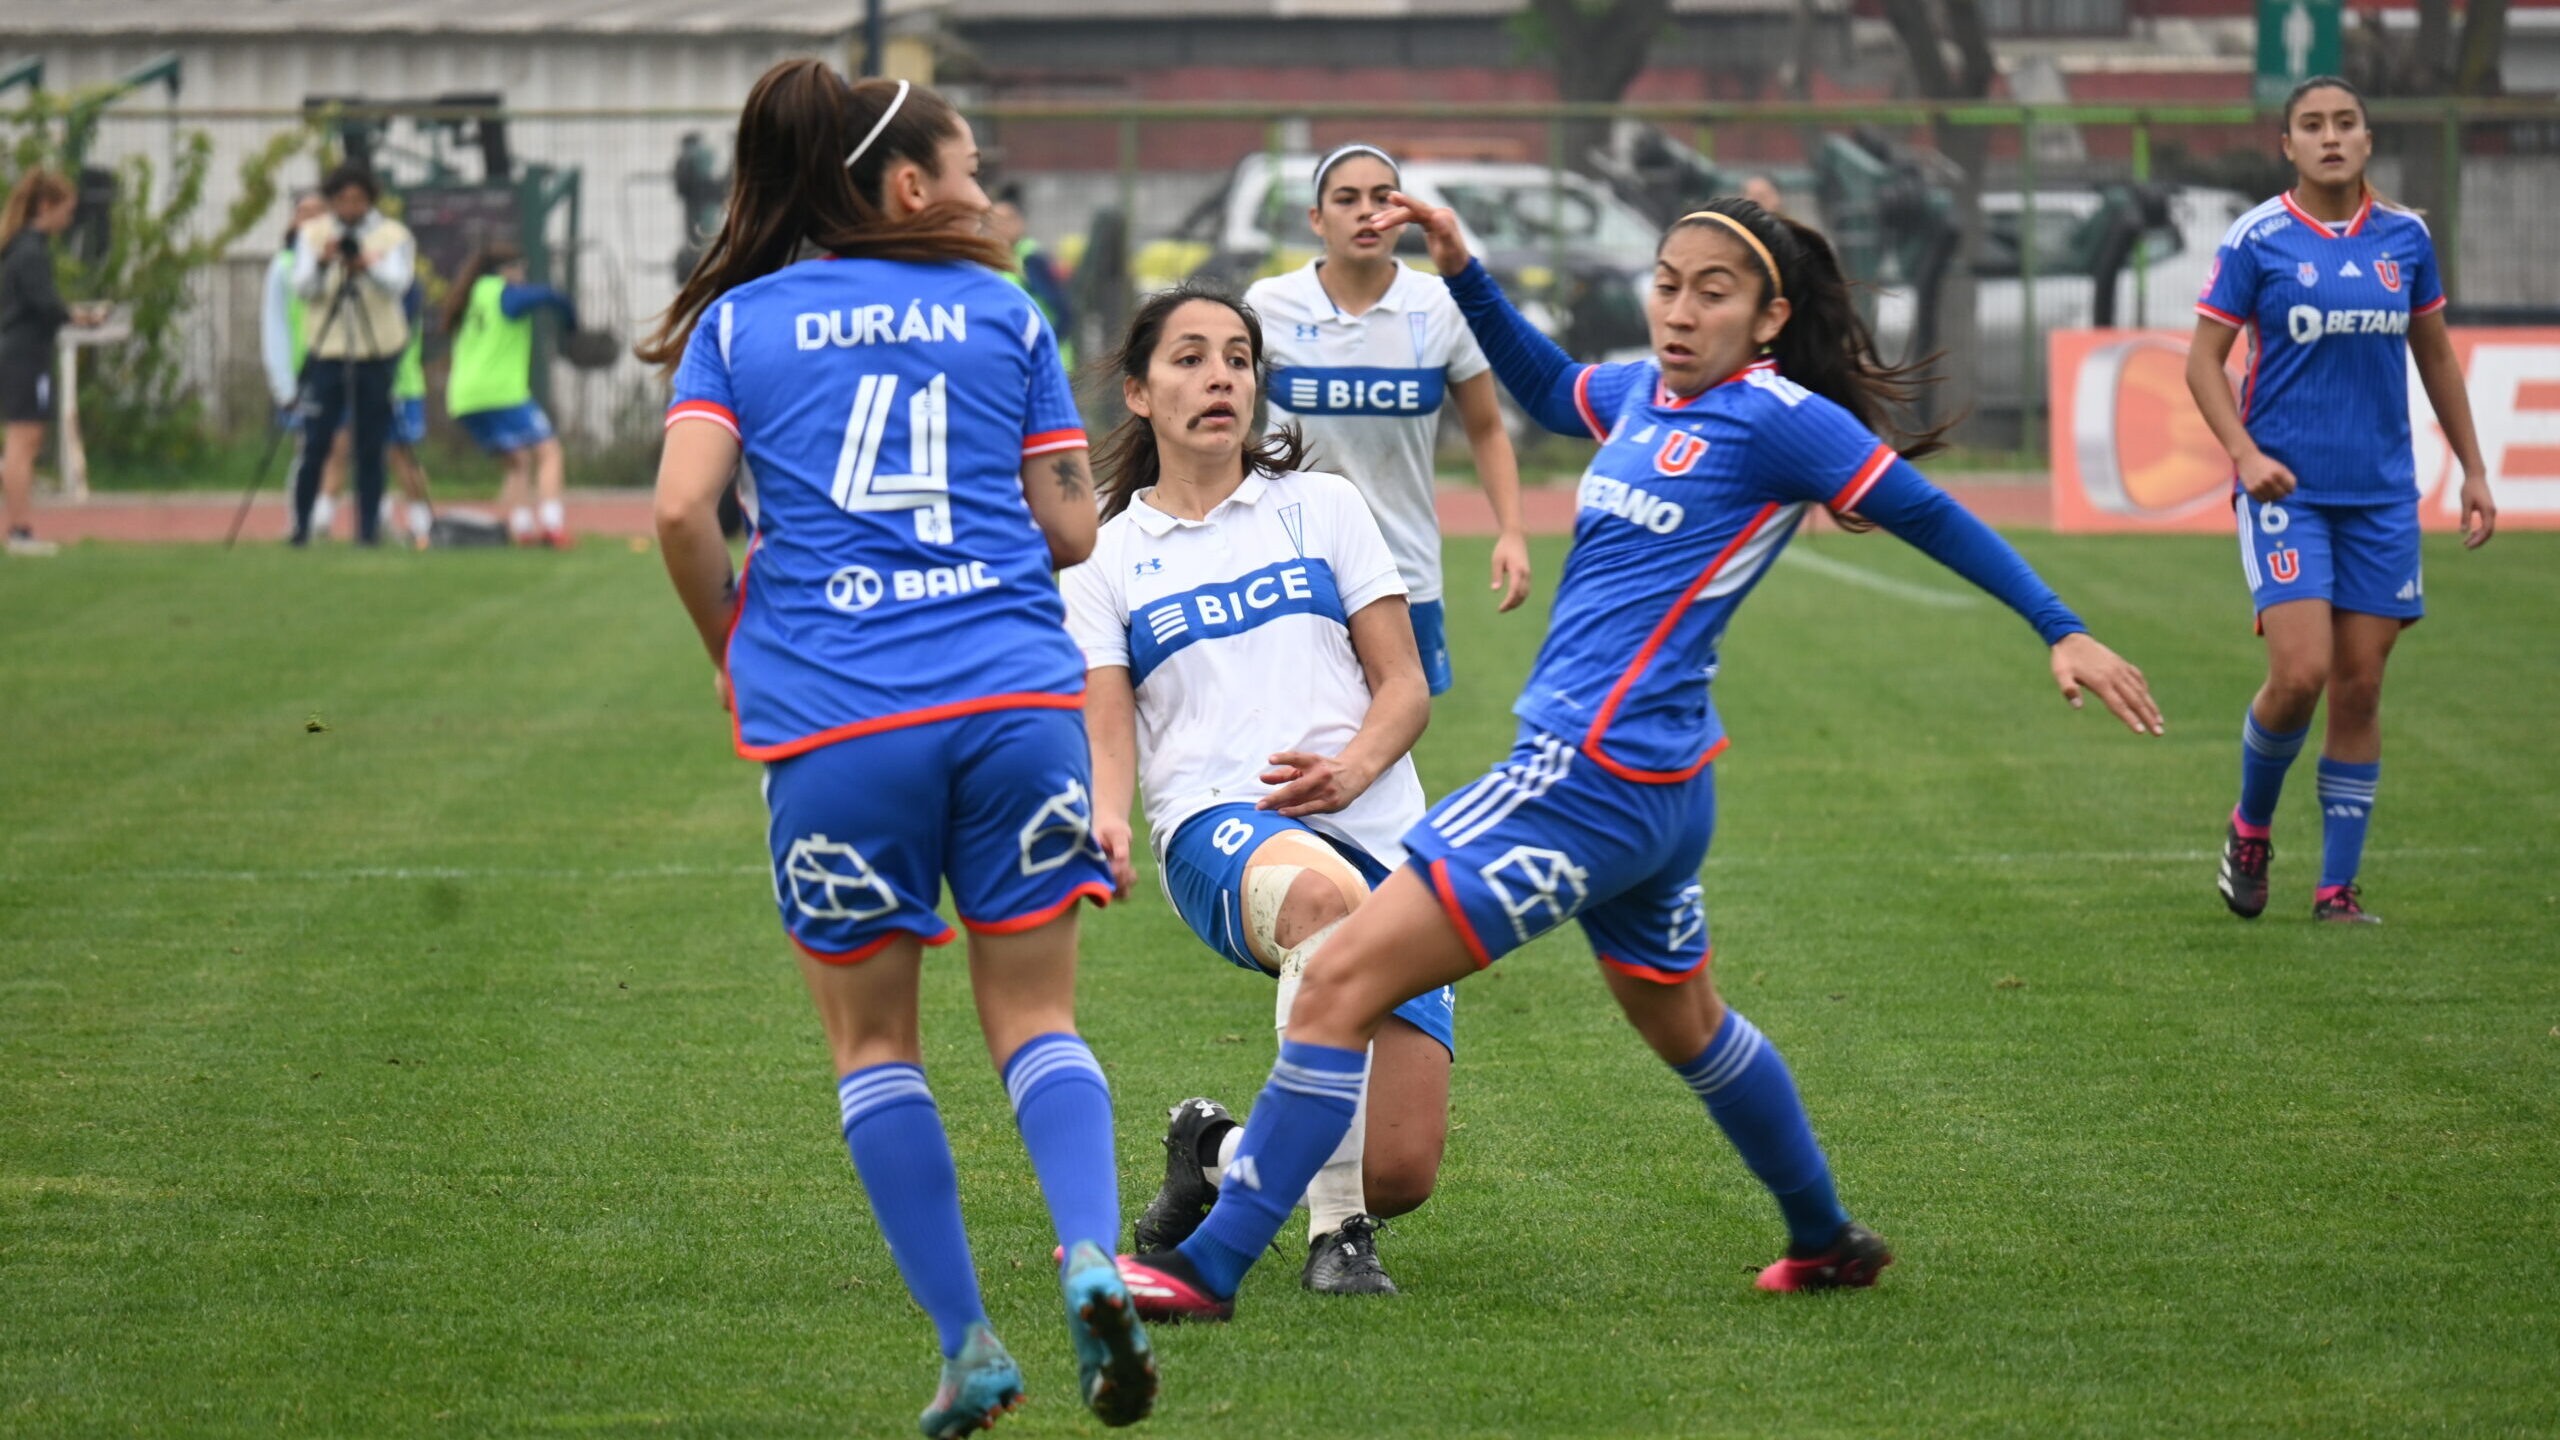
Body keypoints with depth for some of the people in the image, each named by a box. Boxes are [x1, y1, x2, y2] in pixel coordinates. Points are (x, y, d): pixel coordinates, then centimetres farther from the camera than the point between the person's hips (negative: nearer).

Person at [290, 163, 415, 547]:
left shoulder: (393, 235, 2)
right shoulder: (313, 234, 6)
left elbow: (397, 282, -15)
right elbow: (303, 286, -6)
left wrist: (367, 266, -34)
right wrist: (322, 263, -27)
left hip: (377, 354, 0)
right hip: (326, 353, 0)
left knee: (371, 449, 1)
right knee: (314, 445, -5)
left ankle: (369, 526, 7)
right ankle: (300, 526, 4)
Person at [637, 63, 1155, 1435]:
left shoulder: (738, 319, 10)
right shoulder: (1002, 312, 12)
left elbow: (682, 508, -3)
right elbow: (1070, 527, 9)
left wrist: (727, 639, 14)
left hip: (833, 721, 0)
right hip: (1016, 694, 0)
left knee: (871, 1034, 13)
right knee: (1034, 1015, 9)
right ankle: (1091, 1257, -18)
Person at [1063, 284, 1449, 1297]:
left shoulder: (1322, 505, 16)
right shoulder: (1104, 557, 14)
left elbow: (1405, 688, 11)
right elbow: (1107, 730, 4)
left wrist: (1354, 766, -11)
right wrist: (1105, 818, -20)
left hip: (1377, 831, 2)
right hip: (1214, 825, -2)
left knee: (1402, 1173, -12)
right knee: (1326, 893, -43)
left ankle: (1216, 1155, 23)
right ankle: (1334, 1235, -34)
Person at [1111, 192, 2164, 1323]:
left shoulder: (1779, 419, -12)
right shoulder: (1643, 393, 10)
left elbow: (1928, 514, -4)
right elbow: (1546, 388, 31)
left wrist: (2061, 632, -2)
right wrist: (1462, 271, 21)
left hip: (1593, 776, -10)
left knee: (1343, 981, -13)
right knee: (1683, 1027, 30)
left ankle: (1209, 1267, -13)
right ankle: (1826, 1241, 48)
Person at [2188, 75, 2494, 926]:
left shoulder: (2405, 237, 6)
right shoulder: (2257, 241, -5)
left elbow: (2435, 355, 17)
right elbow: (2204, 360, -1)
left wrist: (2473, 471, 15)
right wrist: (2245, 454, -16)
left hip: (2382, 494, 3)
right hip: (2286, 487, -3)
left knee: (2360, 688, 2)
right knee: (2301, 672, -16)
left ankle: (2338, 887, 10)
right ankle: (2250, 825, 11)